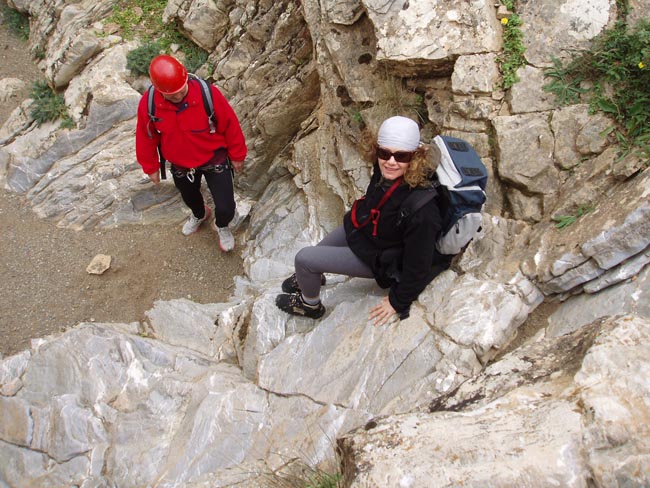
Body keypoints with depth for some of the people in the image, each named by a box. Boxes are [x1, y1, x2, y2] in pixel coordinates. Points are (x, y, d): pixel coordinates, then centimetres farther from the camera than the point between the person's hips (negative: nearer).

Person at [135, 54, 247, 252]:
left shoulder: (208, 93, -31)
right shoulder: (148, 104, -23)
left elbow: (230, 125, -16)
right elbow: (146, 138, -5)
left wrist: (237, 156, -4)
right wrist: (151, 167, 7)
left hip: (214, 159, -3)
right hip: (180, 165, 3)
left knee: (226, 208, -6)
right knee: (190, 197, 29)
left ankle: (222, 226, 33)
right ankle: (199, 215, 68)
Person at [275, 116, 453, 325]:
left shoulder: (421, 211, -42)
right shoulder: (385, 167, -22)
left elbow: (418, 265, -27)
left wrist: (398, 302, -13)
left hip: (376, 257, -6)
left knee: (303, 259, -4)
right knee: (316, 250, 26)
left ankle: (310, 305, 28)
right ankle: (311, 278, 61)